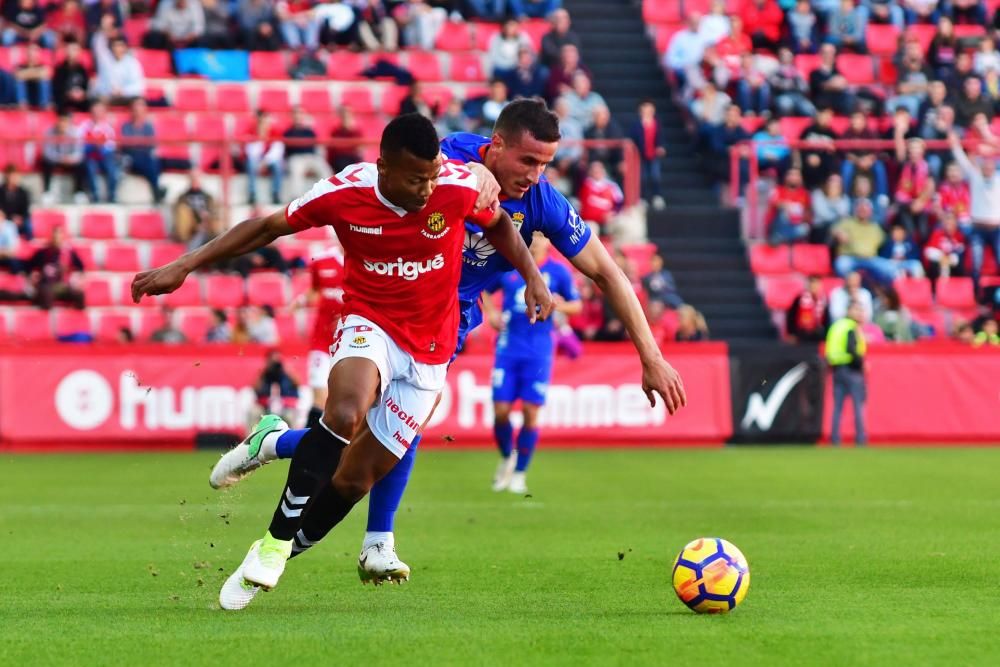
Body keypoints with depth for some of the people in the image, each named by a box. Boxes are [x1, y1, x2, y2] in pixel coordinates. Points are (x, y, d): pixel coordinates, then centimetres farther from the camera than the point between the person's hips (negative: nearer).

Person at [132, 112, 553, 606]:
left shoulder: (461, 186, -16)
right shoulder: (344, 193, -16)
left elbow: (499, 223, 8)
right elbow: (267, 227, -3)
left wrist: (532, 276, -1)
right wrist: (185, 266, -5)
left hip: (428, 352, 2)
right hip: (369, 325, -2)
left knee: (355, 478, -1)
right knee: (345, 413, -35)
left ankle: (277, 553, 20)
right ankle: (275, 543, -24)